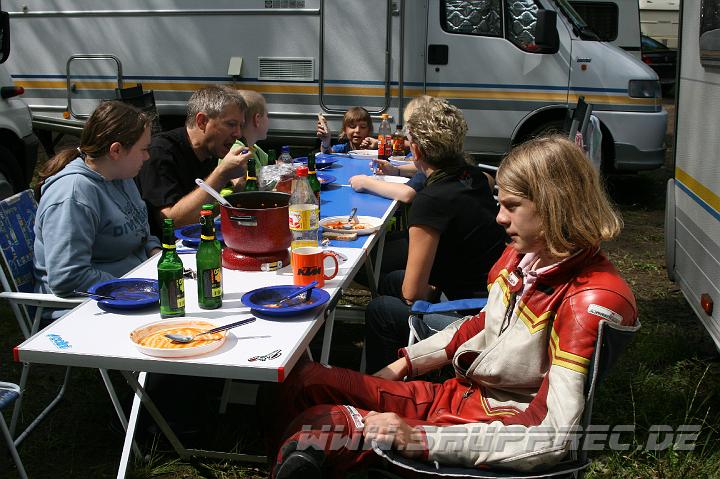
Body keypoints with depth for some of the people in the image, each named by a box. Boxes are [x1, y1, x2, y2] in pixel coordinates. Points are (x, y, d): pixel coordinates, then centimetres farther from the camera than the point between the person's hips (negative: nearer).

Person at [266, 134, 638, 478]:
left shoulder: (593, 300, -25)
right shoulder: (520, 256, 1)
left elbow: (552, 437, -29)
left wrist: (422, 438, -31)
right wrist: (404, 363, 12)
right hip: (458, 394, 8)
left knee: (314, 429, -20)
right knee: (303, 380, -1)